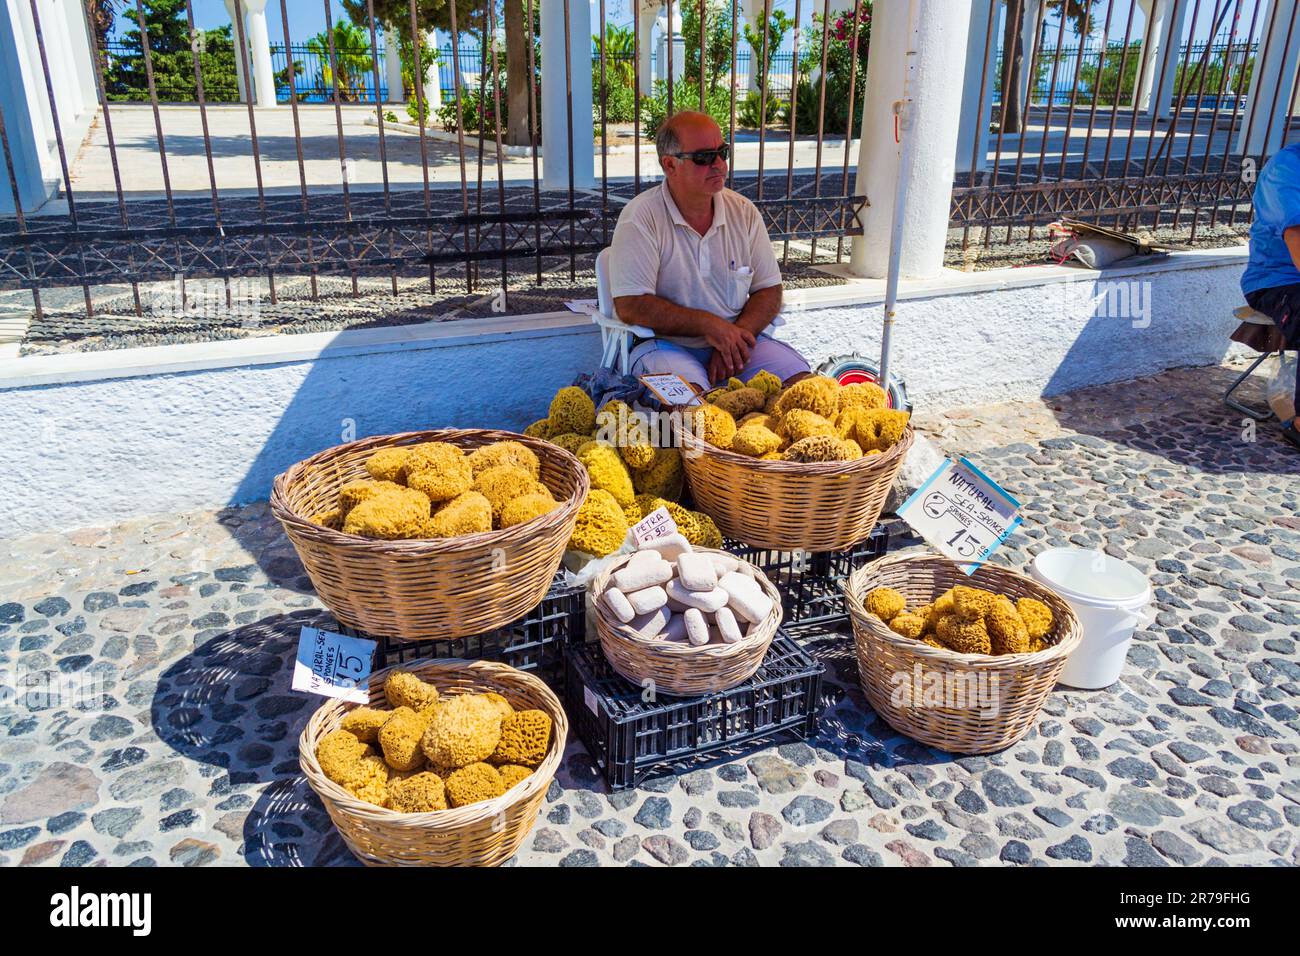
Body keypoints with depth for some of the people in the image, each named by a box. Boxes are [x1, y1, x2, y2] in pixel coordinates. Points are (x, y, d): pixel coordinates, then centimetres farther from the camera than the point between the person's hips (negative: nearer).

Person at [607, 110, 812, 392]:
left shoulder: (743, 211, 8)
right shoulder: (640, 217, -8)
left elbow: (769, 290, 8)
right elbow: (630, 306, -15)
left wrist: (735, 336, -12)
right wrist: (709, 325, -18)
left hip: (738, 338, 5)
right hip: (666, 344, -5)